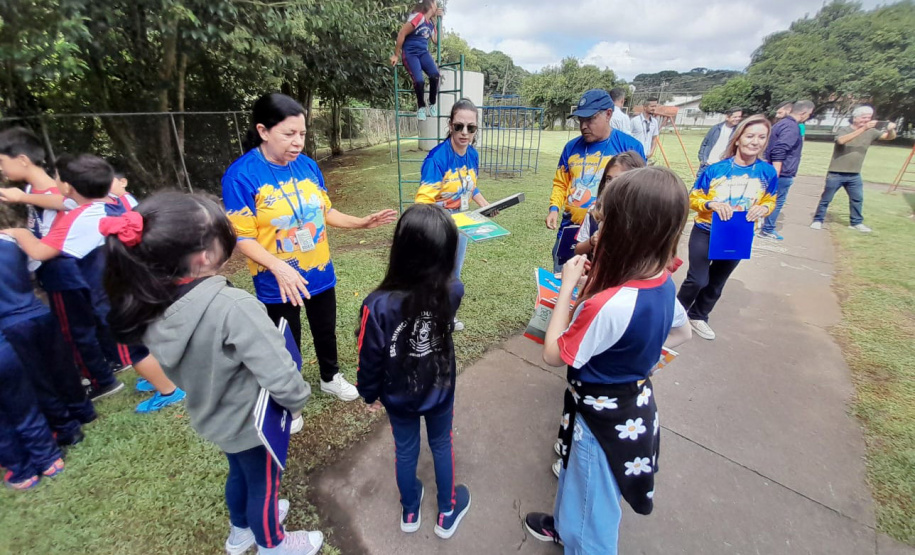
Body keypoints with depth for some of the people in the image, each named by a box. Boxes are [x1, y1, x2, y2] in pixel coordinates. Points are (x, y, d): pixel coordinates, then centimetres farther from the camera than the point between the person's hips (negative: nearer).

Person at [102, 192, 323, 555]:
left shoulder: (149, 306, -13)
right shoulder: (233, 307, -38)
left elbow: (187, 366, 1)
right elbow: (280, 376, -33)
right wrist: (297, 400, -13)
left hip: (213, 416, 6)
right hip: (252, 420, -6)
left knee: (239, 472, 33)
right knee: (263, 483, 22)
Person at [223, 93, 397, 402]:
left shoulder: (307, 165, -3)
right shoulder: (241, 176, -18)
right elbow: (243, 237, -18)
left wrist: (362, 223, -4)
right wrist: (278, 267, -34)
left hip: (320, 273, 5)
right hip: (278, 282, -4)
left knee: (326, 330, 22)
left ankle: (331, 378, 49)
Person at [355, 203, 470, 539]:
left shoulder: (378, 305, -32)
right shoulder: (453, 292, -27)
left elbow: (370, 359, -16)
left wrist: (369, 393, 2)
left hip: (398, 396, -1)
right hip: (440, 390, 1)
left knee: (406, 451, 25)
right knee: (442, 445, 27)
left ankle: (410, 512, 53)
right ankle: (447, 514, 50)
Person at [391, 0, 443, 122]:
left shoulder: (431, 23, 11)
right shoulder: (418, 17, -13)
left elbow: (436, 40, 19)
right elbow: (401, 34, -14)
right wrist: (396, 55, -9)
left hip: (423, 52, 6)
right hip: (410, 53, -6)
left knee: (435, 75, -21)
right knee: (419, 81, -25)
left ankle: (432, 104, -3)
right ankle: (421, 107, 1)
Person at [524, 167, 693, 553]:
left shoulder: (609, 305, -38)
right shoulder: (663, 284, -10)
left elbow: (554, 355, -23)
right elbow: (681, 333, 10)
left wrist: (567, 287, -20)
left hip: (604, 418, -8)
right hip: (632, 403, 9)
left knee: (593, 509, 20)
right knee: (580, 481, 33)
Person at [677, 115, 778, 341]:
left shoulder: (768, 172, -7)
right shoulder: (715, 169, -14)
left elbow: (769, 201, 6)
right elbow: (693, 199, -8)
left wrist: (763, 208, -17)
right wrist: (711, 204, -27)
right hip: (705, 233, -3)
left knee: (716, 283, 17)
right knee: (697, 279, -5)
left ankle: (698, 316, 37)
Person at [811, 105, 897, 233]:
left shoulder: (871, 132, 6)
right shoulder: (844, 130, -10)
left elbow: (889, 137, 4)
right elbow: (841, 140, -30)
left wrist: (891, 129, -17)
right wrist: (863, 129, -36)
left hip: (854, 175, 5)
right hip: (836, 173, -5)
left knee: (857, 199, 11)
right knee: (826, 198, 2)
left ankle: (856, 222, 22)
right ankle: (818, 220, 12)